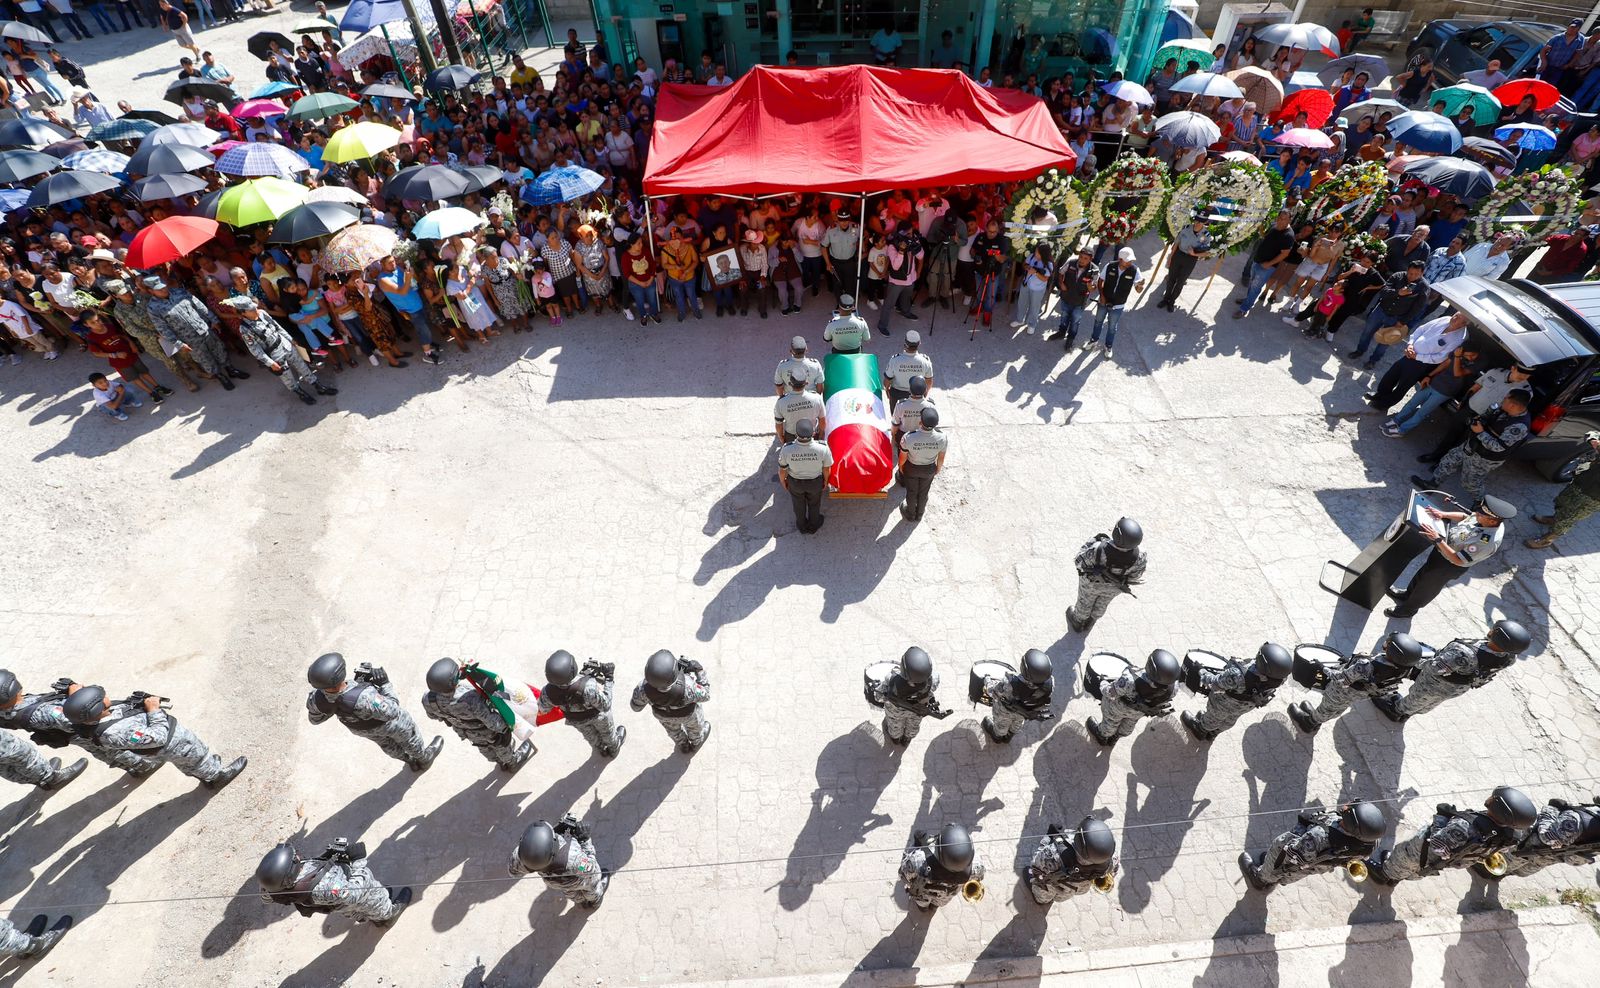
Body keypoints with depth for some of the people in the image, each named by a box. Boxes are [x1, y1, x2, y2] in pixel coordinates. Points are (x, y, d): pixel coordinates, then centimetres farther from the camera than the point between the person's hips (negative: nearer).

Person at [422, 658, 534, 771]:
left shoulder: (428, 699, -33)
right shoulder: (470, 700, -49)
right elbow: (494, 723, -36)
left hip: (466, 732, 5)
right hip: (486, 730, -5)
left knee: (484, 746, 35)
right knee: (501, 743, 30)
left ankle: (502, 762, 65)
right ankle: (512, 762, 61)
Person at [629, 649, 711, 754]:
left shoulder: (644, 687, -42)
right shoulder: (687, 688, -48)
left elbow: (636, 705, -18)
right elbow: (704, 695, -25)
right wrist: (700, 670, -25)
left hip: (662, 712, 2)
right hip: (687, 711, -2)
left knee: (673, 727, 35)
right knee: (694, 723, 33)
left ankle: (683, 745, 64)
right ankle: (696, 742, 64)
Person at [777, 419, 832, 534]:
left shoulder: (786, 450, -36)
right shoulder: (823, 448, -36)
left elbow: (782, 471, -17)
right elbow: (826, 469, -16)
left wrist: (783, 482, 5)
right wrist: (825, 480, 6)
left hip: (795, 482, 0)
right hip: (815, 482, 0)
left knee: (799, 504, 31)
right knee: (814, 504, 31)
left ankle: (802, 525, 58)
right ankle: (813, 526, 57)